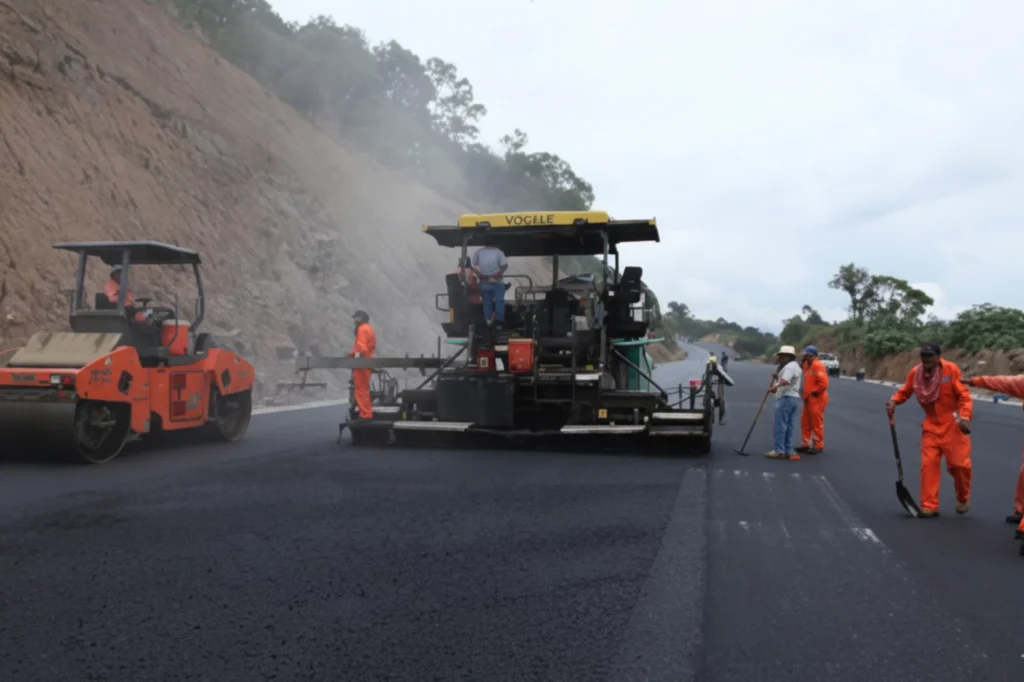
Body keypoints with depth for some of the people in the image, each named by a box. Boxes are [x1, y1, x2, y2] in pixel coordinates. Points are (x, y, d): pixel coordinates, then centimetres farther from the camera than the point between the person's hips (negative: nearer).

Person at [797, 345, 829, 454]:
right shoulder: (807, 365, 11)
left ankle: (818, 446, 7)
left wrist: (813, 392, -16)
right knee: (805, 423, 13)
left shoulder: (818, 365, -16)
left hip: (817, 400, -9)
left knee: (817, 424, -1)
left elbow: (824, 383, -22)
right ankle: (805, 444, 20)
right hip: (808, 399, 9)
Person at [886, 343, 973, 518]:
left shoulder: (951, 369, -14)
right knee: (928, 464, -1)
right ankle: (929, 506, 6)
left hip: (953, 424, -3)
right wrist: (894, 400, -14)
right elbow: (905, 392, 7)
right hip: (931, 425, 3)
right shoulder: (915, 373, -5)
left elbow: (964, 396, -15)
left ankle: (963, 498, 25)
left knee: (959, 463, -4)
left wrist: (964, 417, -28)